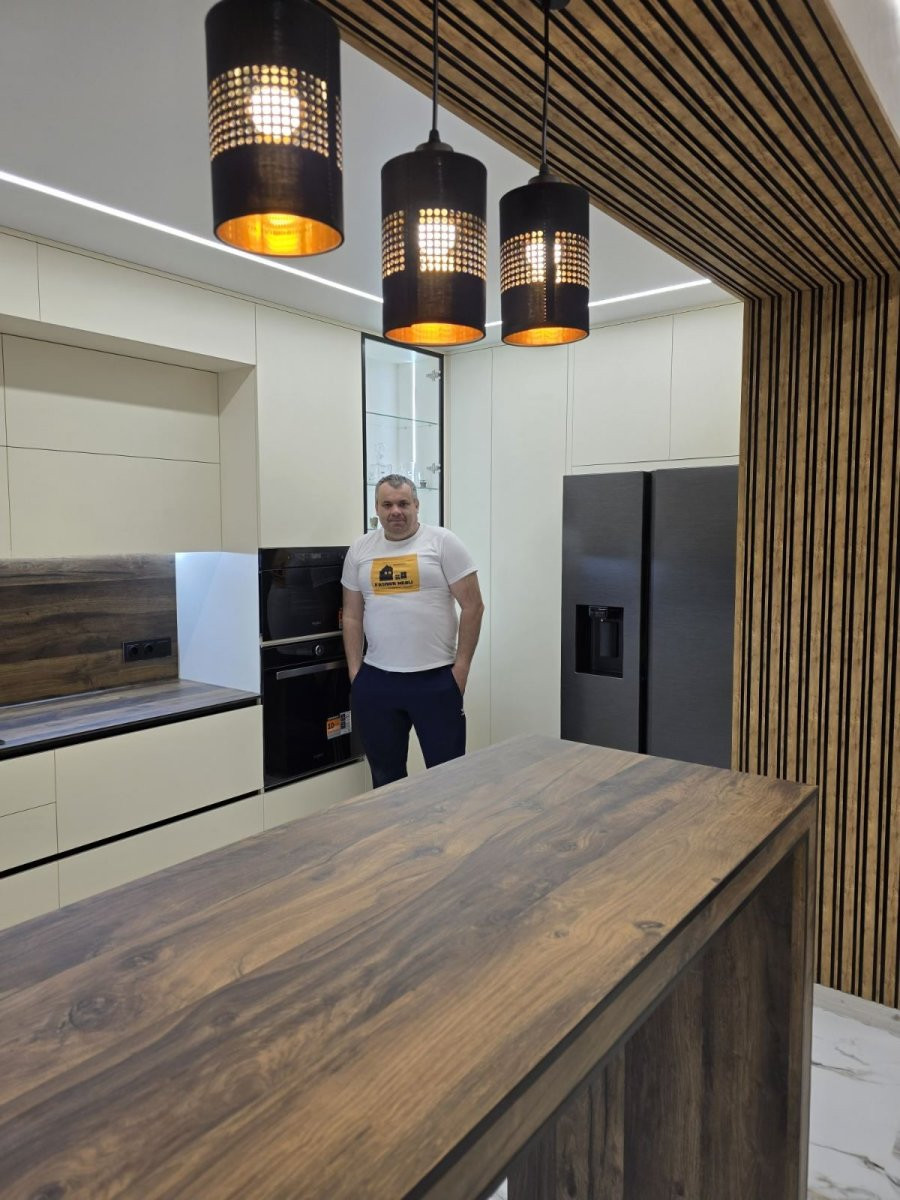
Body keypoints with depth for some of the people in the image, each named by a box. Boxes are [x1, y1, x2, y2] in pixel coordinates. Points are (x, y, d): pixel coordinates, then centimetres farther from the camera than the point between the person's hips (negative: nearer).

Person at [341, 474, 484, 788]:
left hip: (437, 678, -3)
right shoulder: (360, 550, 8)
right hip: (375, 680, 4)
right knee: (385, 774, 17)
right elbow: (352, 614, 12)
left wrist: (461, 667, -7)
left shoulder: (443, 542, -4)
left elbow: (472, 605, -4)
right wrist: (354, 670, 6)